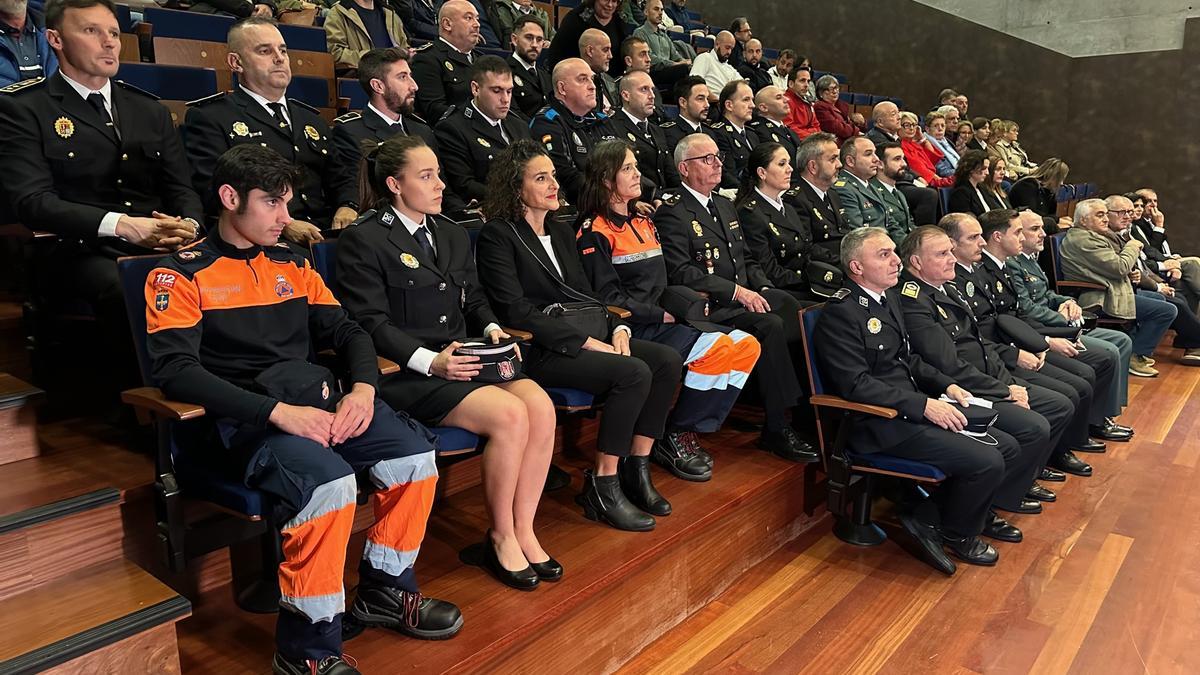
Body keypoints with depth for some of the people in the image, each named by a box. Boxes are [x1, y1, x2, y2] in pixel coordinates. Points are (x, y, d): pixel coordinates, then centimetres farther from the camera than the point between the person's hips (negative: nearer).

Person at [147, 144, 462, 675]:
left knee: (414, 453, -13)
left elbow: (346, 331, 16)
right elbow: (176, 371, -14)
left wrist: (362, 389, -7)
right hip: (241, 418, -6)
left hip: (316, 400, 6)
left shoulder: (291, 263, 18)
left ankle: (384, 591, 9)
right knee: (327, 479, -32)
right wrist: (277, 411, -24)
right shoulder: (182, 274, -1)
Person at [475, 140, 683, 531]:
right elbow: (515, 310, -14)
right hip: (539, 350, -8)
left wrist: (618, 329, -3)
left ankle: (636, 470, -6)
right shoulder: (497, 236, -4)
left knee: (668, 360, -13)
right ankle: (602, 487, -16)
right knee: (634, 373, -27)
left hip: (590, 335, 8)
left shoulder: (562, 232, 20)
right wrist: (586, 341, -19)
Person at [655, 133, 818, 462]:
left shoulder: (725, 205, 23)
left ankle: (809, 408, -14)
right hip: (709, 307, -7)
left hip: (747, 295, 8)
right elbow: (681, 271, -15)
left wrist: (763, 289, 4)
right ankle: (776, 429, -22)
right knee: (770, 325, -30)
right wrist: (736, 291, -19)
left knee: (797, 313, -19)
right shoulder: (672, 212, -4)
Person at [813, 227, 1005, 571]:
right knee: (987, 463, -17)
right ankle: (956, 534, 11)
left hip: (913, 410, 10)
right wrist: (923, 404, -22)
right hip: (879, 425, -10)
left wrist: (946, 385, 7)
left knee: (1008, 447, 4)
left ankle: (929, 517, 10)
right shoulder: (840, 314, -16)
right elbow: (856, 384, -22)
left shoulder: (889, 297, 15)